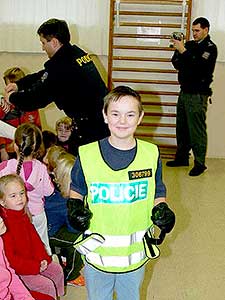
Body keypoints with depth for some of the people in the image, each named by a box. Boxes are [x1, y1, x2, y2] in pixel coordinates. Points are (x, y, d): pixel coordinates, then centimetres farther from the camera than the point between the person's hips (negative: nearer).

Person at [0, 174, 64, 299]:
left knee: (57, 269, 16)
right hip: (14, 271, -9)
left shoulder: (23, 215, 1)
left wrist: (42, 258, -5)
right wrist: (35, 267, -22)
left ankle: (57, 295, 33)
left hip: (33, 261, 9)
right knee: (46, 285, -14)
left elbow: (34, 238, 10)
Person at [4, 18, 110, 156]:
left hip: (93, 125, -10)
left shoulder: (62, 66, -21)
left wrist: (12, 97, 4)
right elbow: (46, 75, 22)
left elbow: (38, 98, -14)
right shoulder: (76, 52, 10)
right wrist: (19, 84, 17)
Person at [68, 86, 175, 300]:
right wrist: (74, 206, -15)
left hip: (135, 255, 1)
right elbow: (76, 190, 5)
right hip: (97, 254, -1)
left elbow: (158, 194, 5)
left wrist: (162, 210, -15)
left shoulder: (151, 154, -7)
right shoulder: (87, 155, -11)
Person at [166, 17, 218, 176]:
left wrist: (183, 51, -22)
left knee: (197, 130, -6)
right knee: (182, 128, 13)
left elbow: (199, 66, -22)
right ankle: (182, 158, 26)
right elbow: (177, 64, 9)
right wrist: (178, 50, -8)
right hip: (185, 92, 7)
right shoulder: (190, 44, 12)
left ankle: (200, 163, 2)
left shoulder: (210, 48, -6)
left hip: (198, 95, -7)